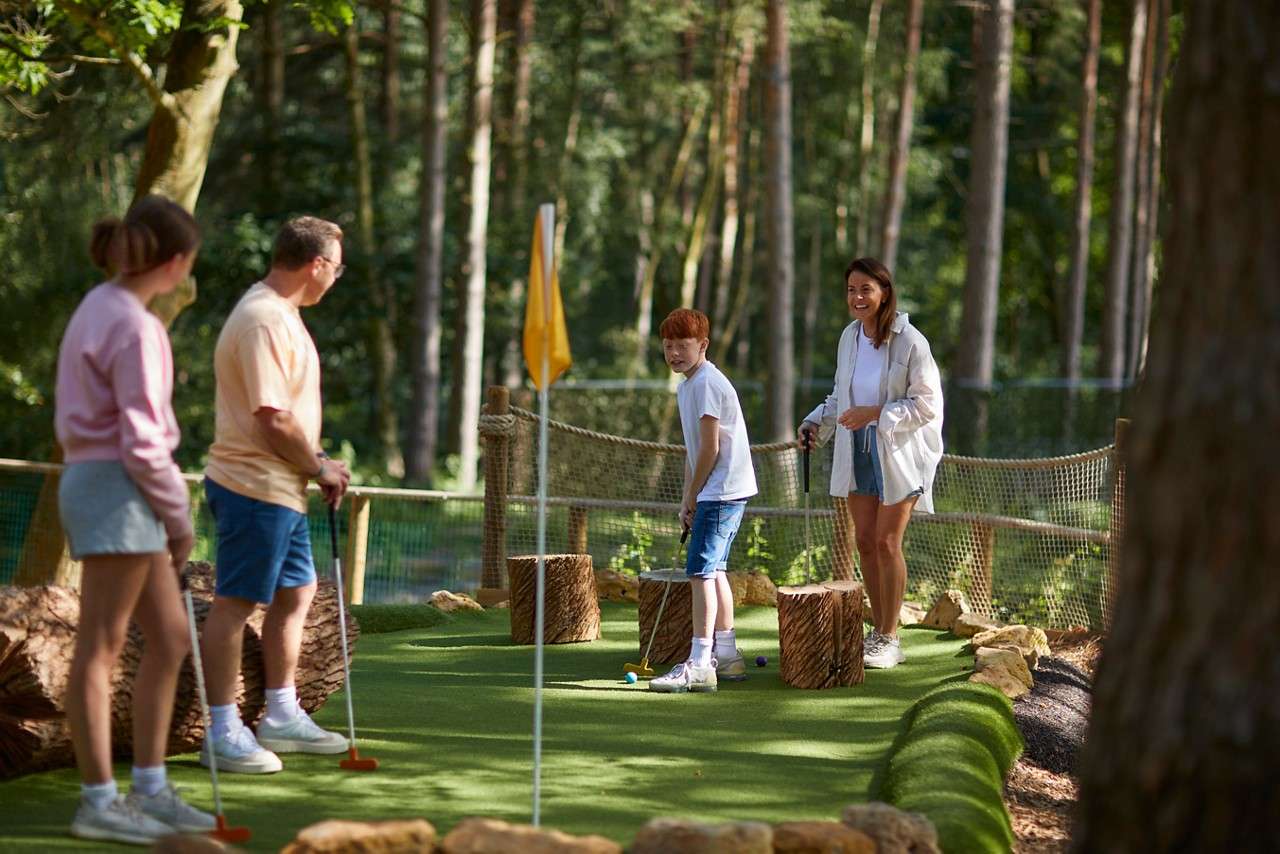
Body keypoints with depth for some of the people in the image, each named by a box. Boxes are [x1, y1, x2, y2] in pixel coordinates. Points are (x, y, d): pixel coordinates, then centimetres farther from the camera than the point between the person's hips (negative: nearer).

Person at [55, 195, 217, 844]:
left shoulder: (99, 307, 12)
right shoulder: (134, 327, -17)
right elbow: (141, 441, -18)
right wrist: (179, 517, -6)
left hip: (91, 477, 10)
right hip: (118, 489, -10)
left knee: (169, 637, 13)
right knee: (100, 648, -3)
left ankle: (150, 790, 18)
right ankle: (98, 802, 3)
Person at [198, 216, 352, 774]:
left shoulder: (280, 314, 15)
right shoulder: (264, 320, -19)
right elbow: (273, 418, -23)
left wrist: (317, 465, 11)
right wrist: (320, 467, -10)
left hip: (281, 488, 11)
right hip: (255, 487, -11)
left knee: (296, 592, 18)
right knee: (235, 603, -5)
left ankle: (282, 717, 28)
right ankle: (223, 733, -1)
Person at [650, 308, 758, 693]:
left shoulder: (706, 383, -15)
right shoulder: (687, 386, 17)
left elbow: (710, 448, -16)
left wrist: (692, 495, -7)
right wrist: (688, 499, 12)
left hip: (722, 490, -11)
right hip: (715, 492, 11)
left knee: (701, 571, -14)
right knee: (713, 570, 16)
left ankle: (699, 664, -17)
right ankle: (727, 655, 24)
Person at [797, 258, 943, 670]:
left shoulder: (909, 341, -15)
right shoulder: (850, 336, 6)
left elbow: (926, 403, -14)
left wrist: (875, 413, -22)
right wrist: (816, 423, 2)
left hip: (898, 452, -6)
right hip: (858, 451, 6)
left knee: (886, 543, -6)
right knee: (865, 542, 8)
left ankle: (890, 640, 3)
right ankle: (878, 630, 19)